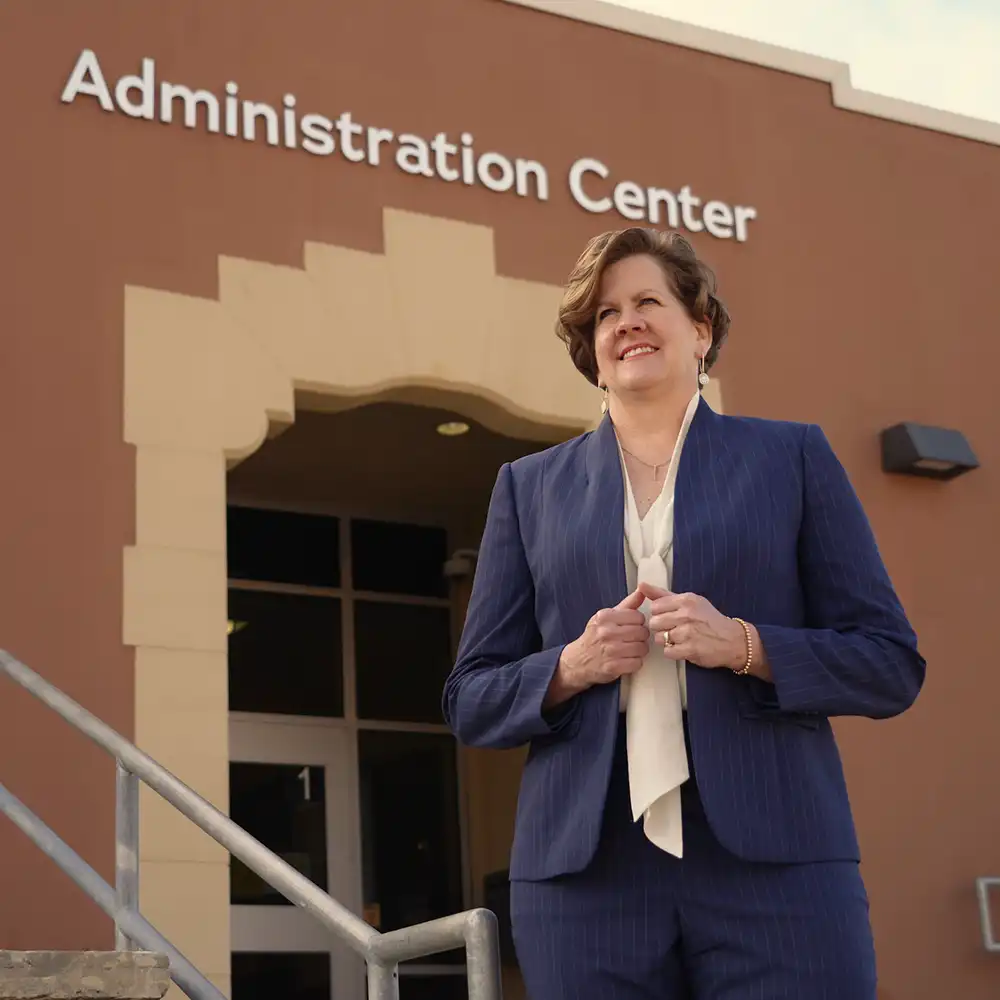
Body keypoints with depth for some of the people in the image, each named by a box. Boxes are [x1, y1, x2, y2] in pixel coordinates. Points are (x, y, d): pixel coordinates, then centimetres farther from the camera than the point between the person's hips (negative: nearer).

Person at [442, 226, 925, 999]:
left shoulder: (792, 457, 9)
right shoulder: (530, 487, 13)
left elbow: (892, 665, 5)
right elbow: (471, 701, 11)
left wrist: (746, 646, -11)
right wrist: (570, 668, -8)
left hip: (774, 861, -1)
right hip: (585, 874, 1)